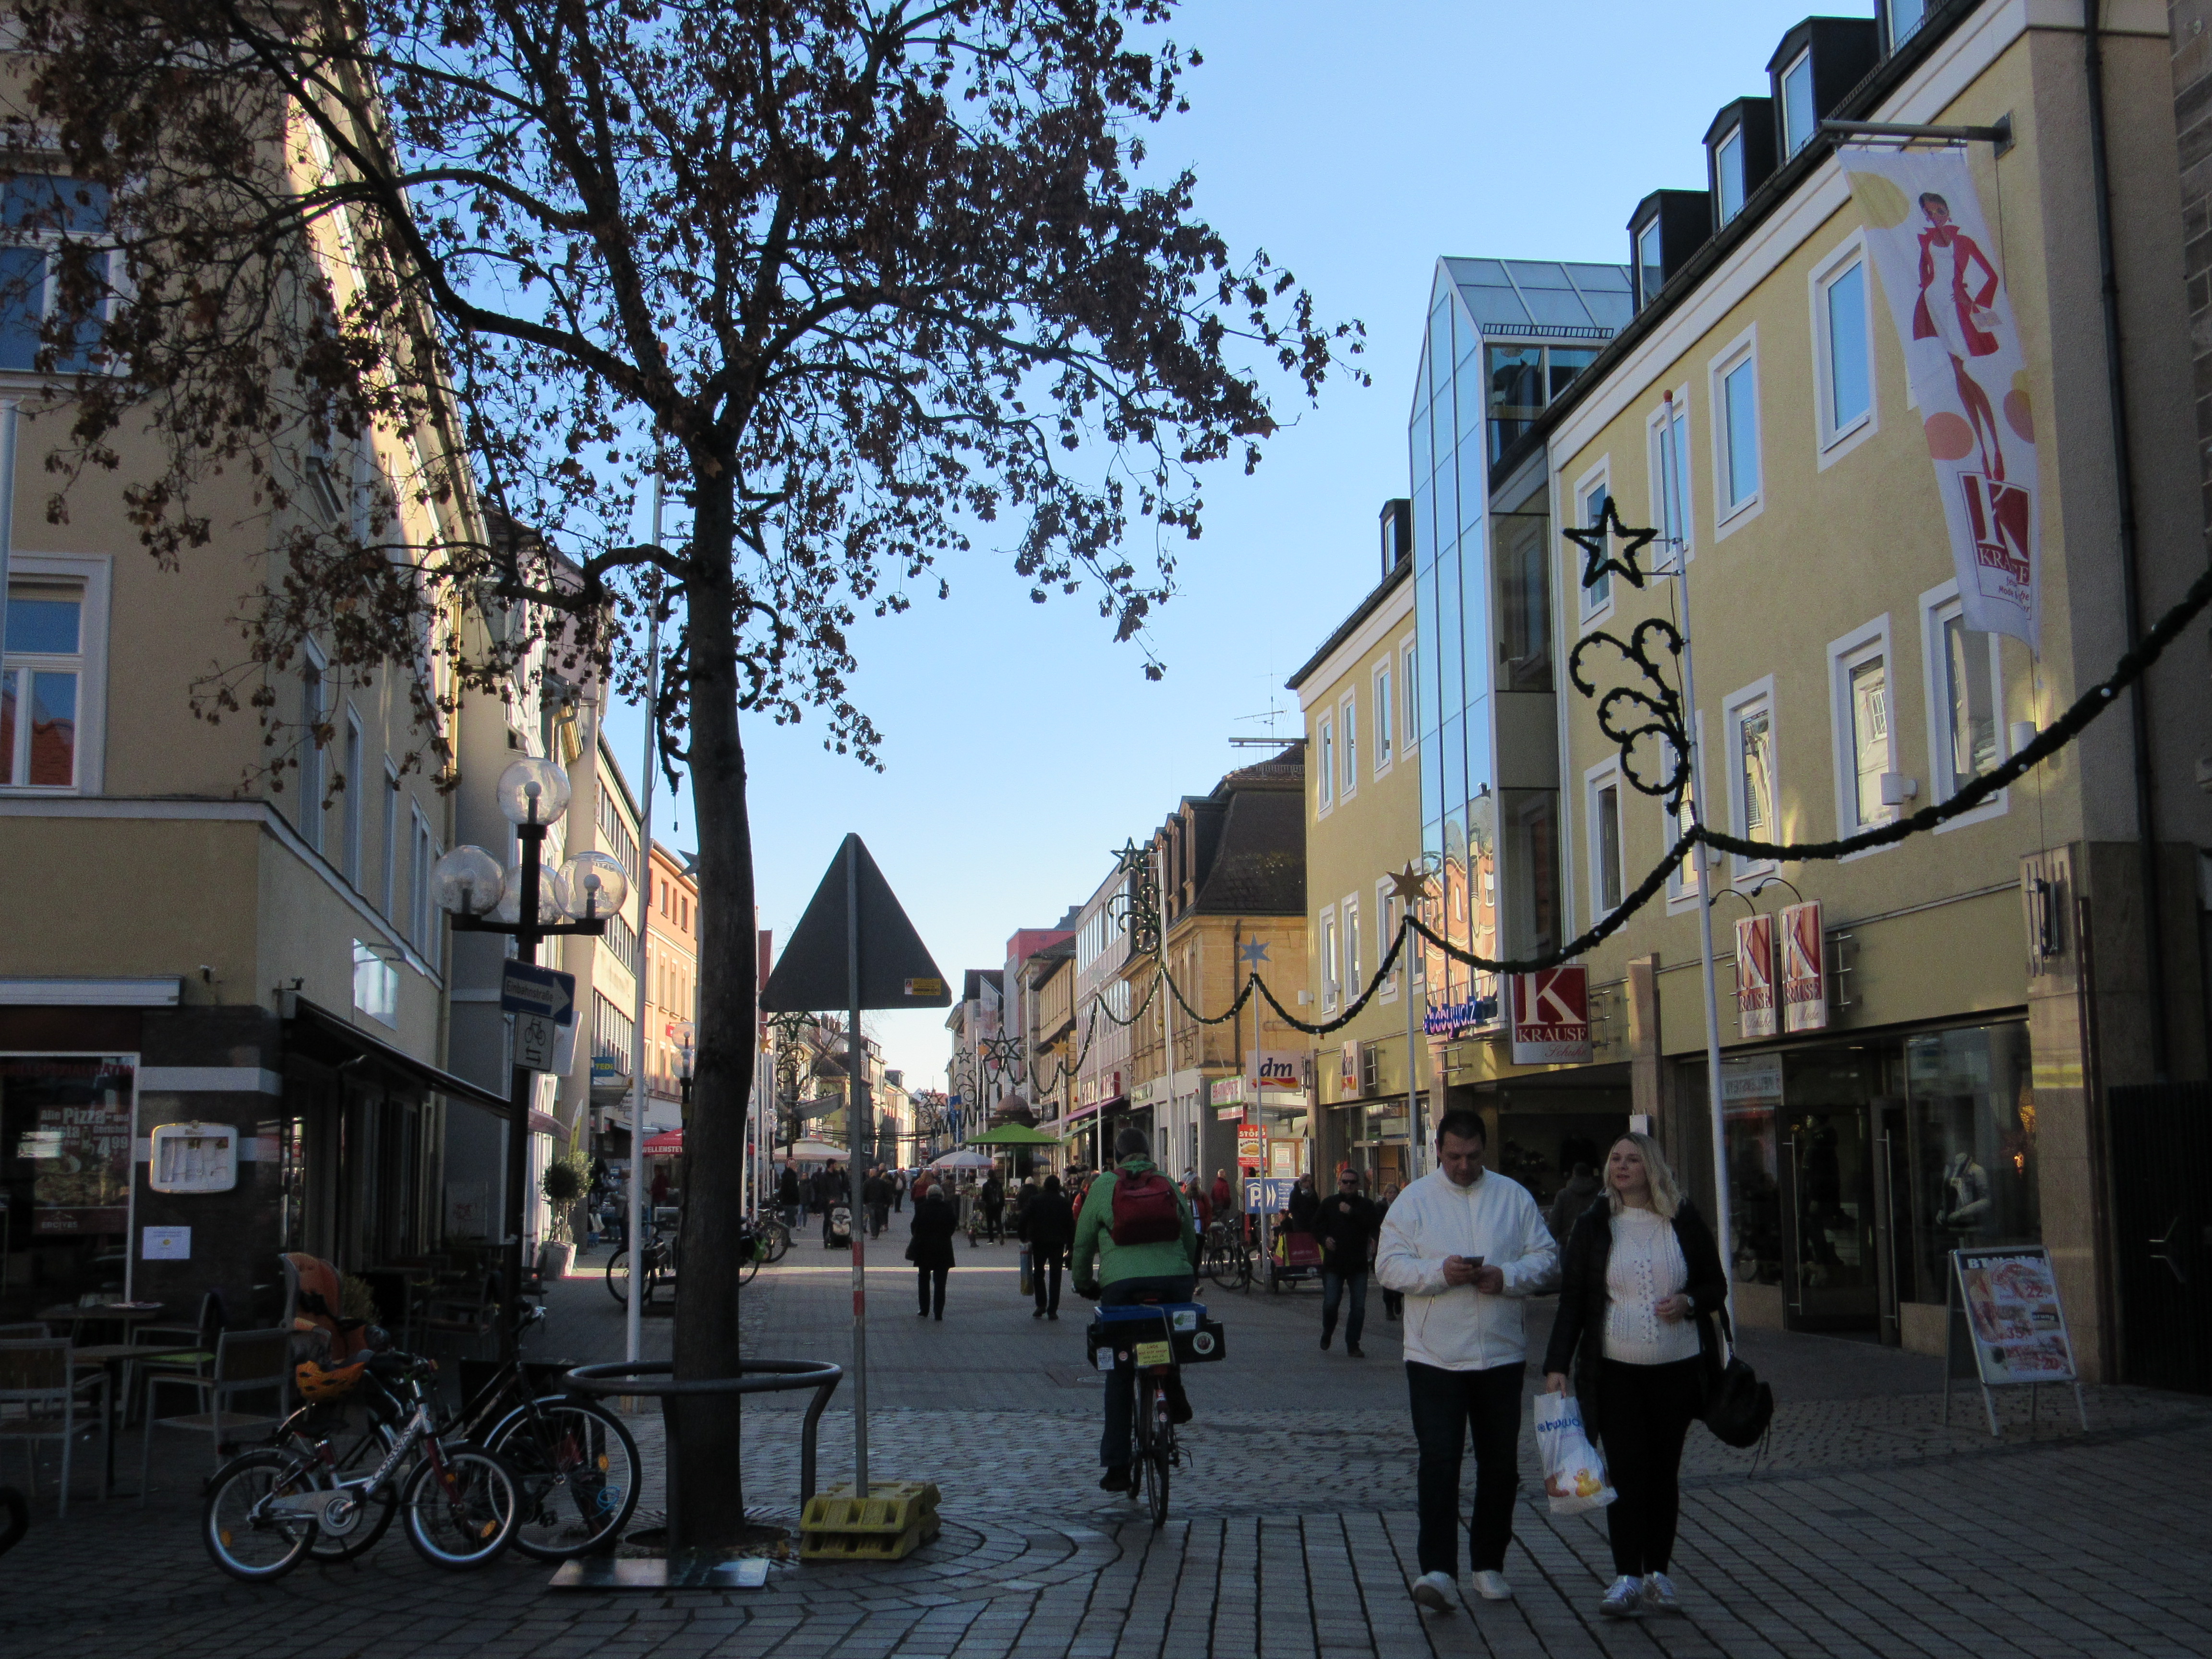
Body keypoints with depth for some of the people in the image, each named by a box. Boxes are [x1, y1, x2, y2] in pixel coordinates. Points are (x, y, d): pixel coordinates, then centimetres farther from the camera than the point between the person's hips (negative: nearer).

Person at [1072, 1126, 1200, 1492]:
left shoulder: (1103, 1185, 10)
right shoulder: (1168, 1185, 15)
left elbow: (1083, 1240, 13)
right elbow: (1191, 1237, 19)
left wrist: (1083, 1283, 27)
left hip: (1121, 1284, -2)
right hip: (1175, 1282, 2)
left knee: (1119, 1376, 9)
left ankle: (1117, 1468, 10)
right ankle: (1172, 1388, 11)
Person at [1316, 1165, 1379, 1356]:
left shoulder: (1366, 1205, 4)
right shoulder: (1330, 1203, 9)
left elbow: (1372, 1224, -13)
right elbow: (1317, 1225, 17)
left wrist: (1352, 1212, -20)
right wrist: (1325, 1238, -1)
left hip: (1358, 1263, 0)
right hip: (1334, 1263, 0)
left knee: (1359, 1307, 0)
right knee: (1330, 1303, -2)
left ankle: (1353, 1345, 10)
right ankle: (1327, 1333, 26)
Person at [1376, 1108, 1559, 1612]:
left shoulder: (1514, 1197, 6)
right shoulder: (1414, 1200, 1)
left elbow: (1547, 1259, 5)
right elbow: (1389, 1264, -4)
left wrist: (1507, 1277, -14)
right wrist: (1440, 1272, -21)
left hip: (1502, 1353, 3)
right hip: (1434, 1356, -3)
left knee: (1500, 1464, 9)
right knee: (1438, 1461, -10)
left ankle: (1489, 1564, 23)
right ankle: (1437, 1569, -10)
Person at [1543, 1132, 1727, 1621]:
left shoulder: (1685, 1221, 4)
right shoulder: (1593, 1225, 2)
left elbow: (1716, 1286, 12)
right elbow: (1572, 1299, 2)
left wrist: (1689, 1302, -11)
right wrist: (1557, 1365, -5)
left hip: (1678, 1368, 1)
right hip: (1615, 1369, -1)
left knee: (1664, 1470, 6)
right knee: (1626, 1470, -5)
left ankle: (1658, 1574, 16)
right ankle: (1626, 1578, -1)